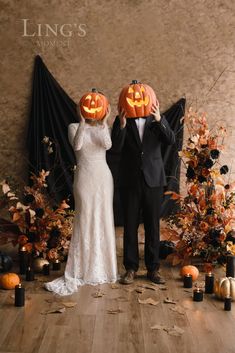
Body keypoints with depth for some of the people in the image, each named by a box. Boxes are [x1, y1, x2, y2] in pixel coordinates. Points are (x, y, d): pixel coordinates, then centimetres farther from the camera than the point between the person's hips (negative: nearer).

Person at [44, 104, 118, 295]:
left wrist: (104, 122, -22)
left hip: (103, 178, 3)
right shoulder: (74, 127, 2)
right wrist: (82, 122, -25)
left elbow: (108, 145, -13)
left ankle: (102, 268, 15)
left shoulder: (104, 127, 8)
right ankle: (81, 271, -1)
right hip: (84, 178, -3)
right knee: (84, 222, -5)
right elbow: (77, 146, -18)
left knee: (104, 221, 4)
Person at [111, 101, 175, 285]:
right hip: (130, 180, 0)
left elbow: (171, 140, -11)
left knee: (153, 226, 6)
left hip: (153, 179, 1)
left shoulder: (158, 118, 3)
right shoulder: (122, 120, 0)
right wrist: (122, 125, -24)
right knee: (130, 225, 5)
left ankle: (153, 268, 16)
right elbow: (116, 147, -10)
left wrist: (159, 120, -26)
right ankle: (131, 268, 14)